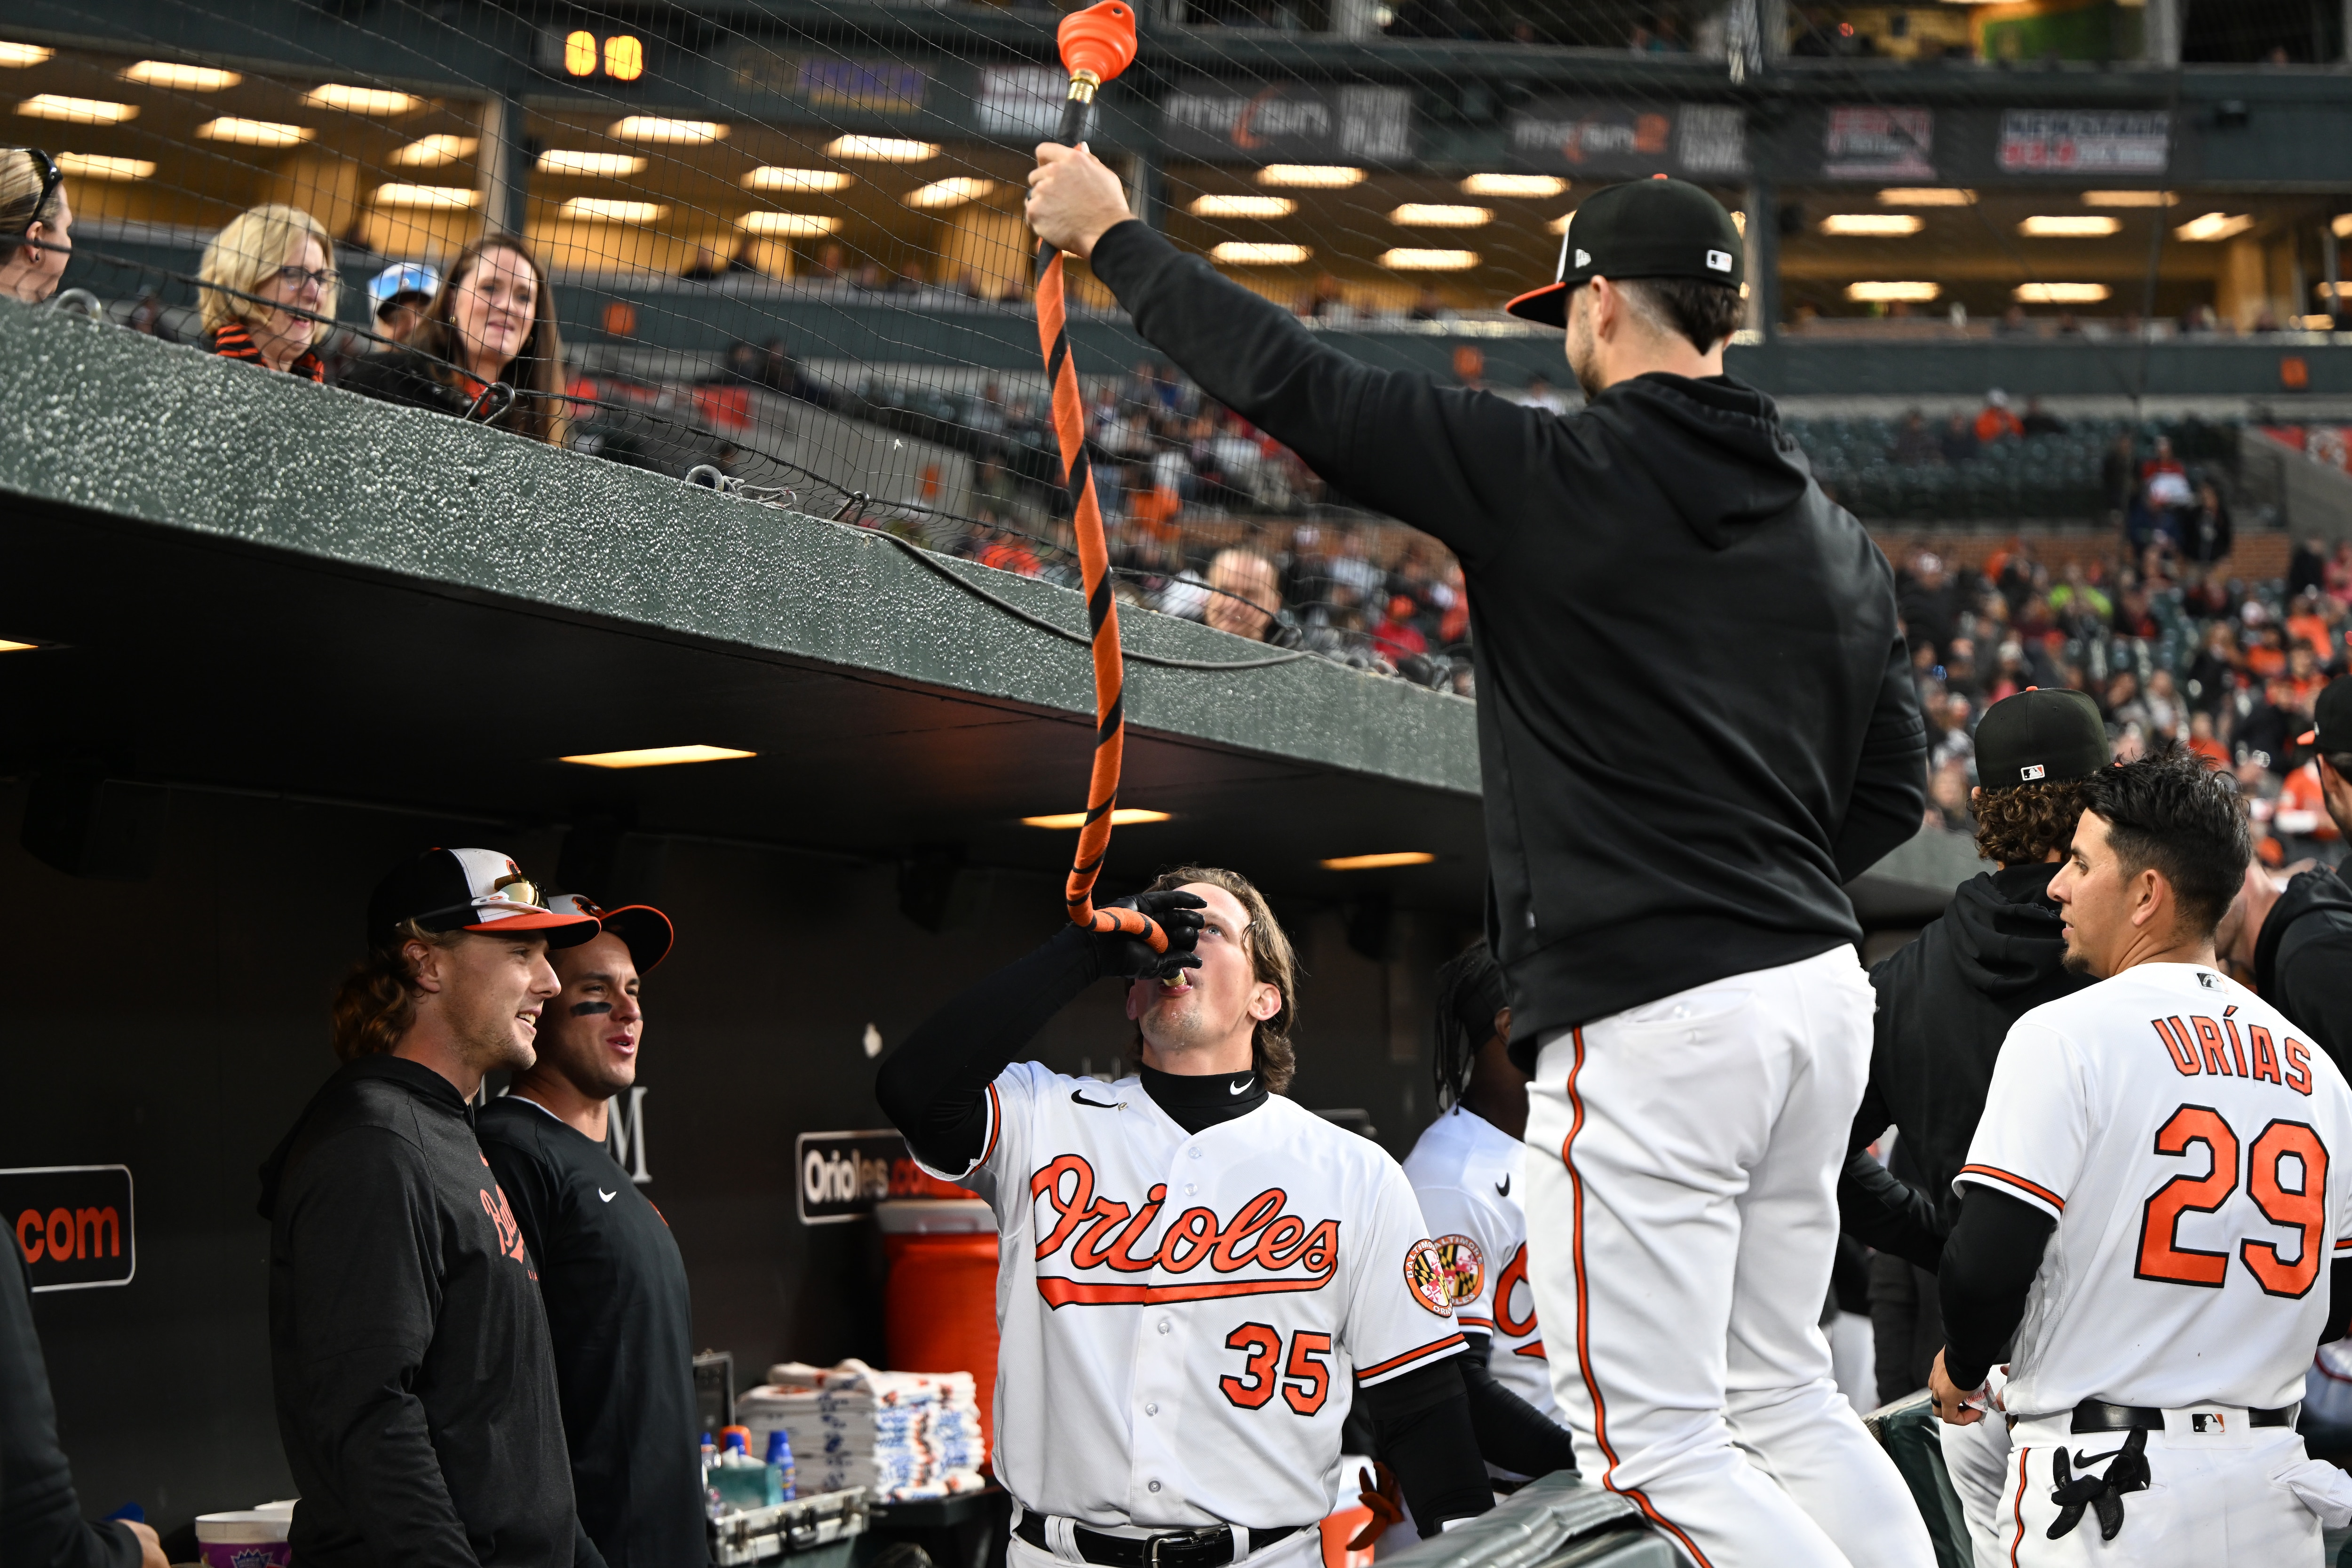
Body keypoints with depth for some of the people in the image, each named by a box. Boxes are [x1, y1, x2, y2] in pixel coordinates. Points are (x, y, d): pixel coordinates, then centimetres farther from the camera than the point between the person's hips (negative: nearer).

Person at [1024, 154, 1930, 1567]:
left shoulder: (1549, 479, -8)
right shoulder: (1836, 537, 12)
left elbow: (1286, 379, -6)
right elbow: (1895, 786, 15)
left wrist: (1112, 234, 7)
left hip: (1650, 1022, -8)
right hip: (1822, 989, 8)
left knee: (1649, 1438, -1)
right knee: (1781, 1395, 21)